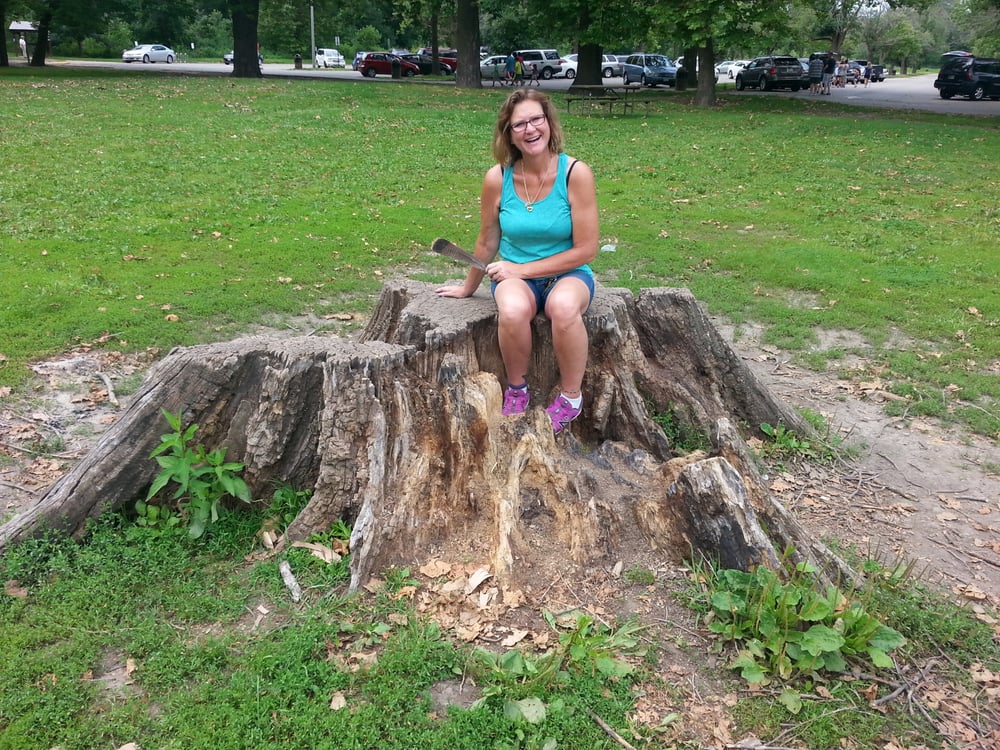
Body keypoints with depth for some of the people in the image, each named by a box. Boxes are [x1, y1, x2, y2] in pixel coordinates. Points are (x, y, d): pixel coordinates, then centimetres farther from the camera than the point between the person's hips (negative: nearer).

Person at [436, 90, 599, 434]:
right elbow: (487, 243, 8)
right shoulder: (497, 178, -8)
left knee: (564, 307, -37)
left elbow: (586, 250, -12)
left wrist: (522, 269, -14)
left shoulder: (576, 173, -14)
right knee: (512, 310, -35)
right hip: (515, 276, 1)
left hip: (568, 274, -1)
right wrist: (468, 288, 20)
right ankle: (516, 390, -6)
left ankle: (571, 397, -12)